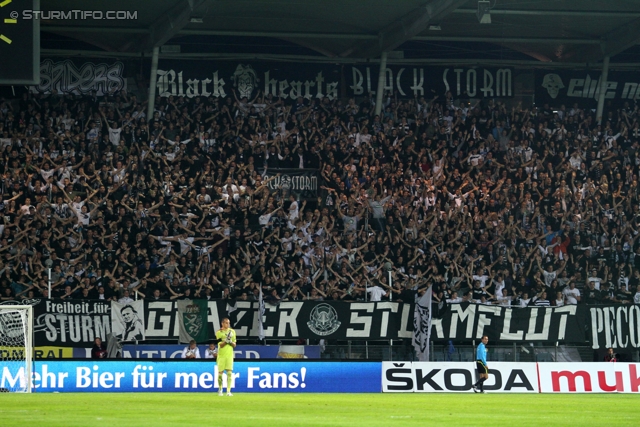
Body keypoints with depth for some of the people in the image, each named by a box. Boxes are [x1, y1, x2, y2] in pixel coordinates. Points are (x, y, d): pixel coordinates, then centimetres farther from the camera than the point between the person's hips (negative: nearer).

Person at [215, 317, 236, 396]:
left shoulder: (232, 332, 8)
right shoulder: (219, 332, -2)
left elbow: (234, 345, 9)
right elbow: (221, 345, -10)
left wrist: (230, 342, -11)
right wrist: (226, 340, -23)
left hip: (229, 355, 2)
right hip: (221, 355, -2)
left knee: (229, 372, -9)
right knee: (220, 372, 2)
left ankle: (228, 391, -11)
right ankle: (220, 389, 24)